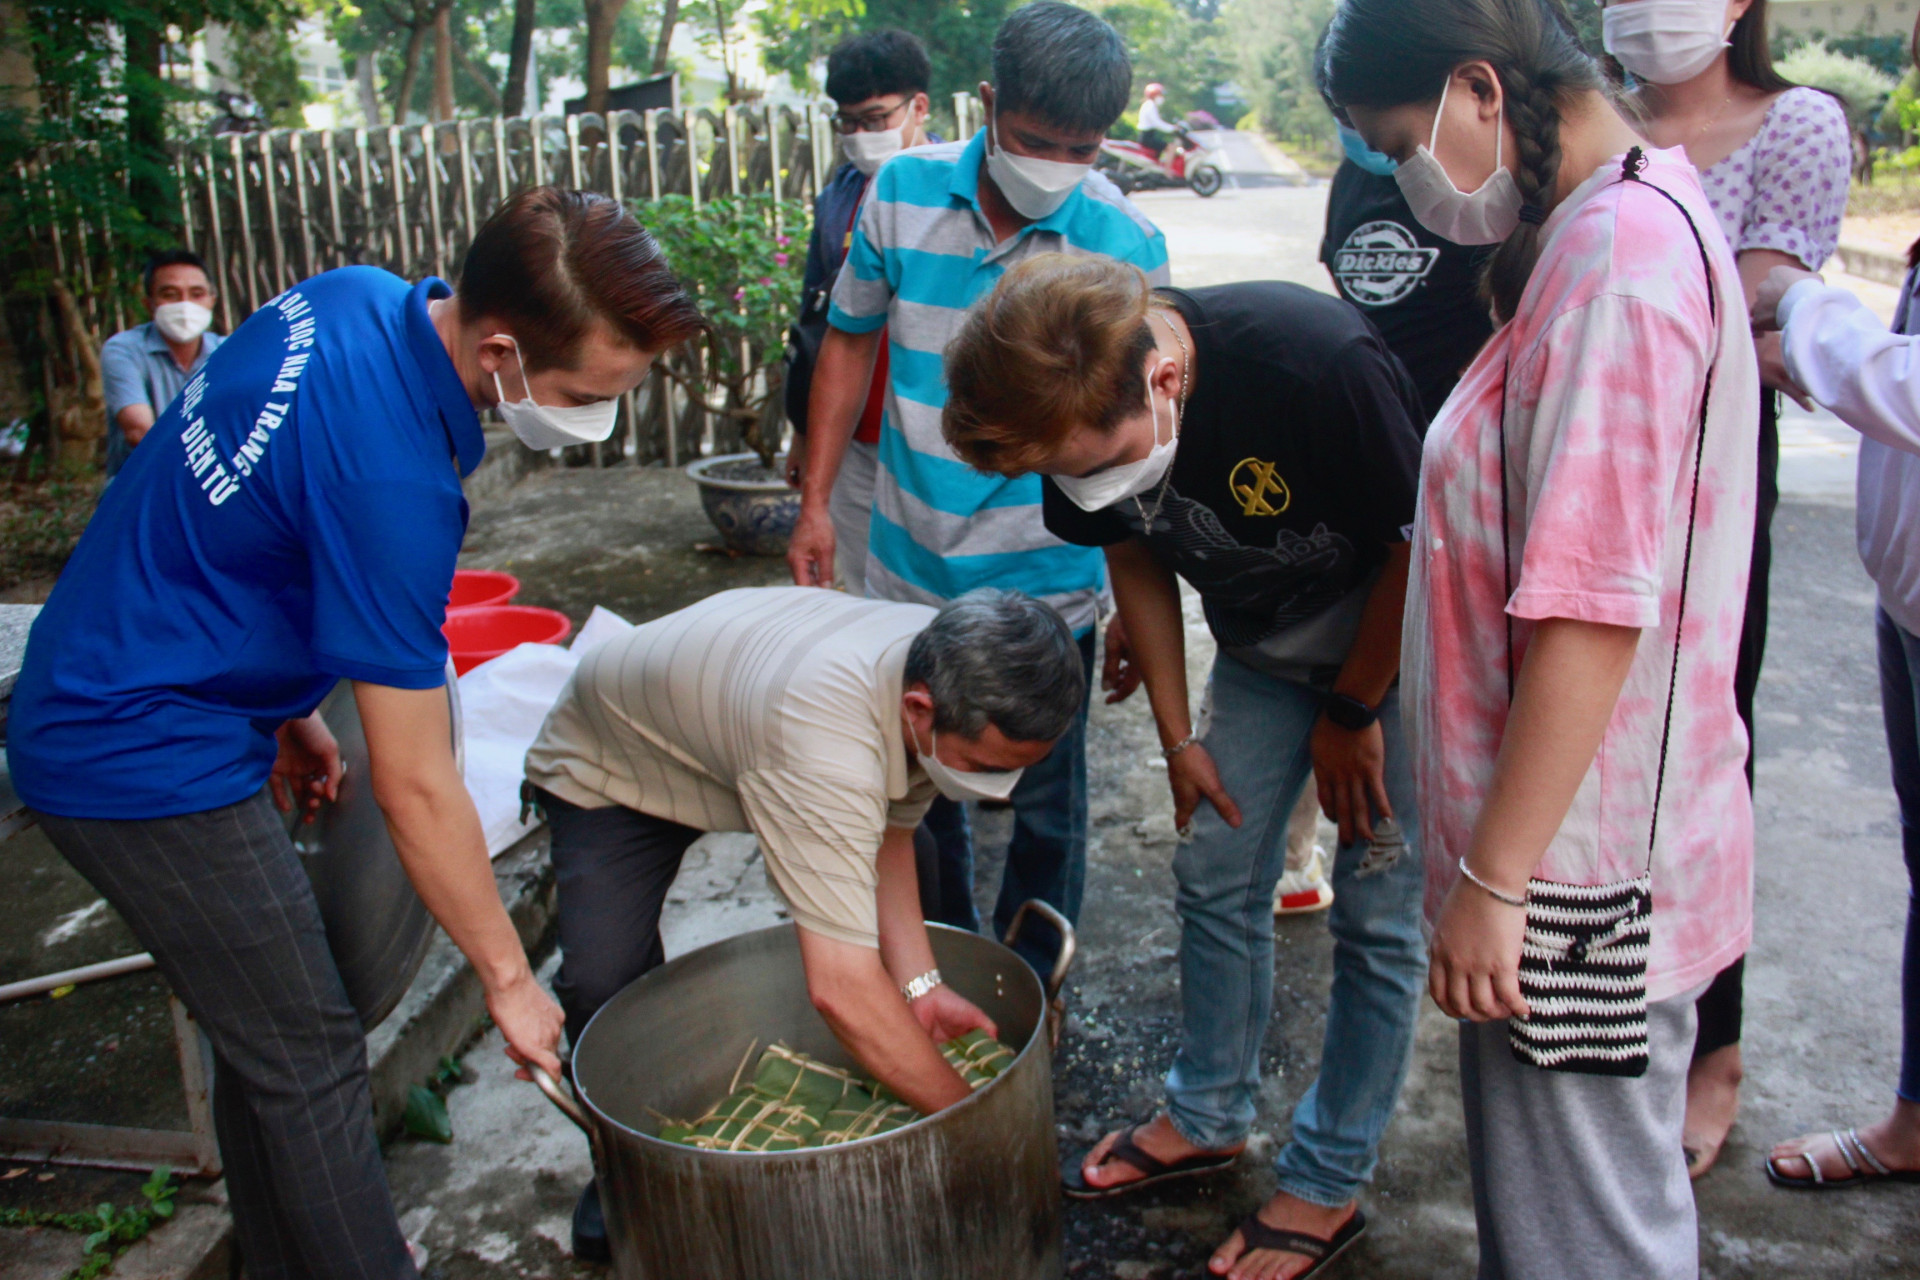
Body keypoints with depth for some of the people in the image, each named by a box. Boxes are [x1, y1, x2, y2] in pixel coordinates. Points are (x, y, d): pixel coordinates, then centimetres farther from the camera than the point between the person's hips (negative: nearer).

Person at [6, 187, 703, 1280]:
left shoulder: (353, 297, -4)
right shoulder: (389, 475, -31)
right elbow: (415, 787, -24)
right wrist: (508, 978, -12)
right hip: (147, 759, -9)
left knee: (263, 1039, 20)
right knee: (311, 1065, 0)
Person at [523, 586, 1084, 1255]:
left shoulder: (953, 675, -24)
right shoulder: (826, 736, -48)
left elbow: (891, 829, -10)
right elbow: (841, 989, -49)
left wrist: (921, 984, -21)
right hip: (612, 767, -6)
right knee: (603, 981, -21)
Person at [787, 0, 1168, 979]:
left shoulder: (1126, 244, -12)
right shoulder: (901, 193, -6)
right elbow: (851, 342, 6)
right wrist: (815, 504, 4)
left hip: (1048, 584, -3)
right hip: (908, 573, 3)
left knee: (1044, 807, 10)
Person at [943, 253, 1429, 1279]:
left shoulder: (1318, 363, -36)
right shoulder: (1073, 422, -18)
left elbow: (1421, 541, -21)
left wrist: (1352, 713, -11)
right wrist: (1178, 734, 2)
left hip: (1397, 644, -5)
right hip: (1264, 647, 5)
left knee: (1375, 917, 0)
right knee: (1216, 880, 10)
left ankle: (1329, 1184, 18)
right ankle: (1208, 1118, 31)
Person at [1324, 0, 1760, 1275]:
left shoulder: (1620, 265, -22)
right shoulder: (1646, 209, 11)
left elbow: (1593, 615, -26)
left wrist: (1495, 877, -19)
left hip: (1583, 873, -10)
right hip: (1597, 848, 10)